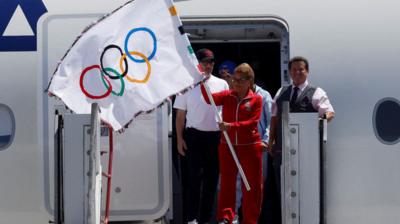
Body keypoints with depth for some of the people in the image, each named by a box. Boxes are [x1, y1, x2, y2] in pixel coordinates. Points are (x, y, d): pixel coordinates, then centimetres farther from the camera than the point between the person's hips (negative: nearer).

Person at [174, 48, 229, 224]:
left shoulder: (222, 85, 8)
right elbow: (180, 115, 5)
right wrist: (179, 138, -2)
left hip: (216, 136, 3)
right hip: (195, 136, -3)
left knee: (211, 178, 7)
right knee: (194, 177, -9)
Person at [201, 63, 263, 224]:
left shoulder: (256, 99, -3)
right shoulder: (227, 96, 4)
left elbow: (252, 123, -14)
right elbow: (210, 99, -12)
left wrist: (231, 126, -25)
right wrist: (202, 83, -27)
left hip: (250, 146, -2)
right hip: (227, 146, 2)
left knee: (252, 186, 3)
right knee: (227, 182, 4)